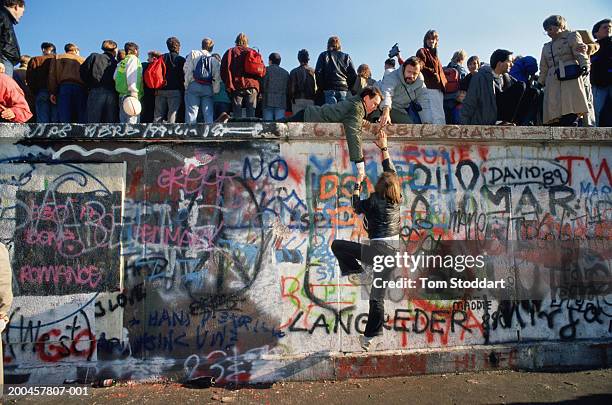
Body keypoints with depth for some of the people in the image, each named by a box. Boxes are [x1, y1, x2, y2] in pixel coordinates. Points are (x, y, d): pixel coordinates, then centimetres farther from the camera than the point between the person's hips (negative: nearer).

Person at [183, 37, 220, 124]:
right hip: (208, 88, 2)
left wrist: (186, 84, 1)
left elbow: (187, 70, -2)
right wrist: (215, 91, 8)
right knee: (209, 114, 1)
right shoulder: (214, 59, 16)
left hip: (194, 86, -2)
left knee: (191, 112, -6)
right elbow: (217, 77, 4)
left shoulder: (194, 54, 11)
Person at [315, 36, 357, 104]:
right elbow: (353, 75, 7)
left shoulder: (324, 55, 11)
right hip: (344, 89, 2)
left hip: (329, 89, -1)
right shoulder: (346, 57, 16)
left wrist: (321, 87, 5)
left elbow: (318, 72, 0)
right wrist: (349, 88, 13)